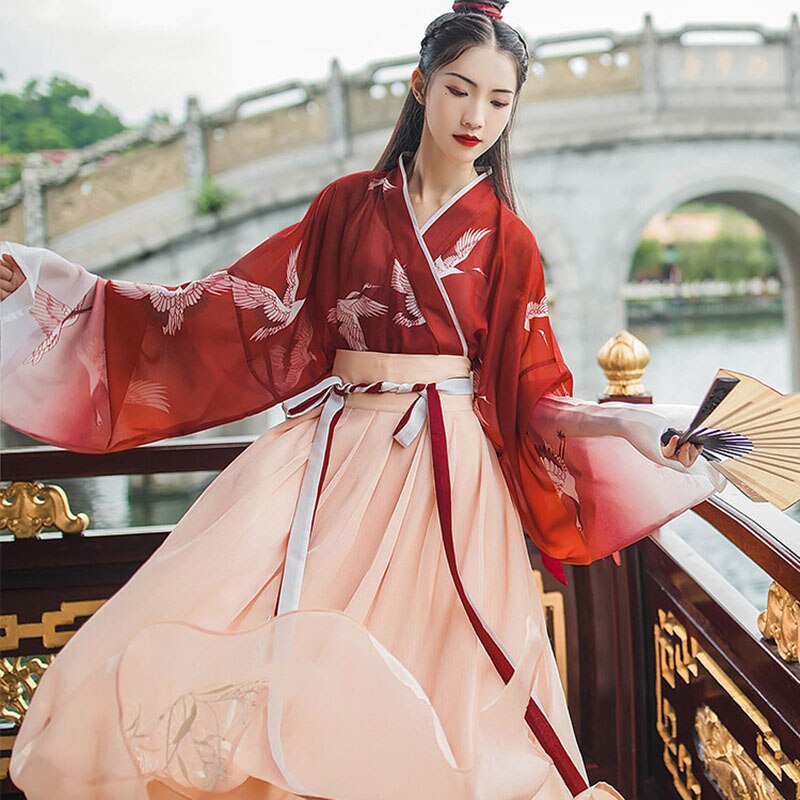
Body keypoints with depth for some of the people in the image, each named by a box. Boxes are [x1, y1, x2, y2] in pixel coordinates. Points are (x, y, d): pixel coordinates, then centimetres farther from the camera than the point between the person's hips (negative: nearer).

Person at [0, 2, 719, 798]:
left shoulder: (507, 242, 5)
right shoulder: (349, 205, 8)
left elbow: (536, 395, 6)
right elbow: (237, 308, 6)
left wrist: (630, 428, -14)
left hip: (445, 475, -2)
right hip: (328, 458, 2)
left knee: (428, 700, -3)